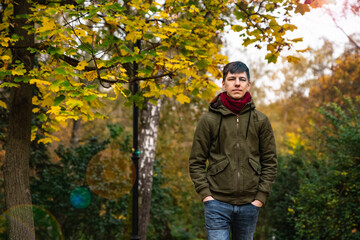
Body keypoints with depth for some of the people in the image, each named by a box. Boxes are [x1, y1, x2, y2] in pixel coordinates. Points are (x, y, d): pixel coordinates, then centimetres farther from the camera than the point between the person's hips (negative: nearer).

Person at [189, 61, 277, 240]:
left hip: (249, 204, 3)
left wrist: (261, 196, 0)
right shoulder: (209, 119, 0)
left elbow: (270, 162, 9)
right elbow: (196, 162, 3)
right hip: (218, 203, -2)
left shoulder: (260, 121, 5)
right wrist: (205, 193, -7)